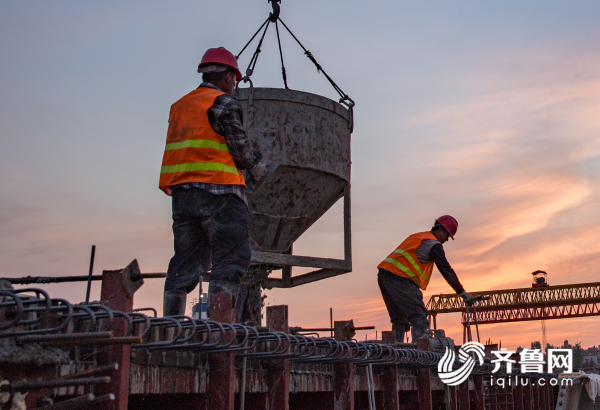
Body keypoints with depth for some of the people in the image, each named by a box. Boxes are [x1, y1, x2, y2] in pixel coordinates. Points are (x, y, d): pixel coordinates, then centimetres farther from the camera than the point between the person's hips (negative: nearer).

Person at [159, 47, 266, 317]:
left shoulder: (180, 105, 21)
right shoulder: (223, 103, -2)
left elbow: (194, 150, 15)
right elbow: (241, 150, -8)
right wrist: (256, 167, 13)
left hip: (181, 191, 8)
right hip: (219, 191, -7)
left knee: (186, 259, 9)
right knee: (230, 258, -6)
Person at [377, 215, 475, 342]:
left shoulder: (417, 237, 27)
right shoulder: (434, 244, -2)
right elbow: (446, 271, -5)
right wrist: (462, 293, -1)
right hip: (399, 278, -9)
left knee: (399, 319, 15)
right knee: (419, 317, -8)